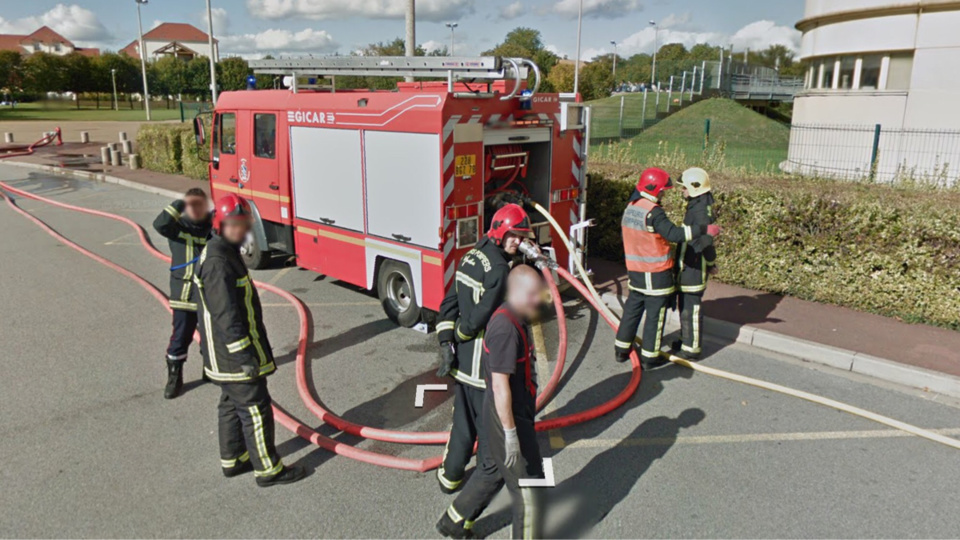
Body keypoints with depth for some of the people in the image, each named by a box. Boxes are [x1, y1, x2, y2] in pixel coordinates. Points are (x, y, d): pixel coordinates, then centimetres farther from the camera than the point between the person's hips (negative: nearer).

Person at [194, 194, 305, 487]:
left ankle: (233, 460, 36)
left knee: (232, 405, 21)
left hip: (224, 355, 11)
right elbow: (226, 314, -27)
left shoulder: (224, 252, 11)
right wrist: (244, 356, -26)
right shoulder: (218, 262, -23)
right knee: (256, 409, -1)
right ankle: (268, 470, 11)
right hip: (234, 353, -11)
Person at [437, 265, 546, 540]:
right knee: (526, 487, 4)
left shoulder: (516, 319, 6)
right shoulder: (506, 329, -27)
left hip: (516, 413, 10)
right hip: (507, 418, -10)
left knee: (492, 470, 25)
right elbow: (500, 386, -27)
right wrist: (510, 433, -23)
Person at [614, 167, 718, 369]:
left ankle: (622, 350, 26)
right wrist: (703, 230, -26)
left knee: (632, 309, 18)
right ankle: (649, 357, 13)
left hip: (635, 270, 8)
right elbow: (674, 233, -31)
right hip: (656, 274, -8)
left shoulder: (630, 208, 6)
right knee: (655, 315, 5)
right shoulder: (653, 212, -21)